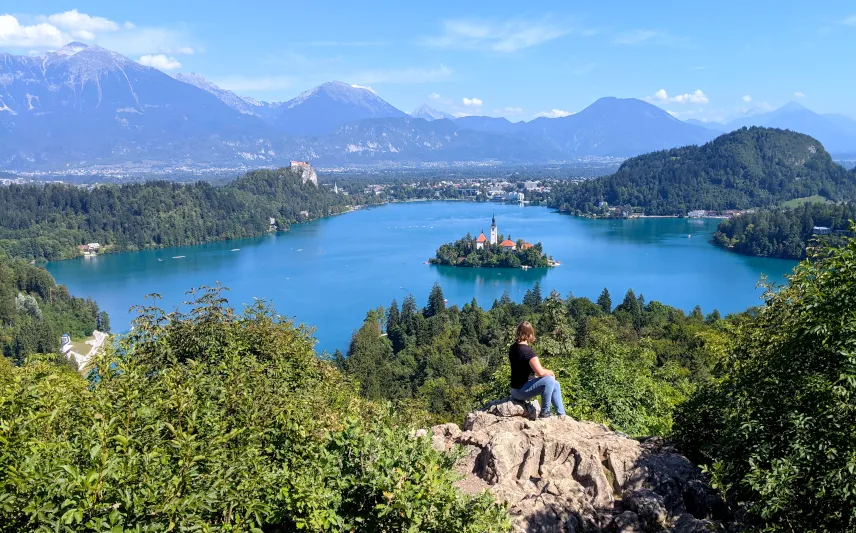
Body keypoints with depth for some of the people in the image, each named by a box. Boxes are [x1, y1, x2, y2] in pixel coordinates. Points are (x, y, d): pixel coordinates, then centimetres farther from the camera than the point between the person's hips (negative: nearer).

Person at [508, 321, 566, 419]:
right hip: (520, 391, -9)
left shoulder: (513, 348, 6)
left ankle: (562, 414, 14)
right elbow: (540, 372, -27)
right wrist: (551, 372, -5)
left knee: (555, 385, 12)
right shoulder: (528, 351, -22)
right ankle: (544, 413, -10)